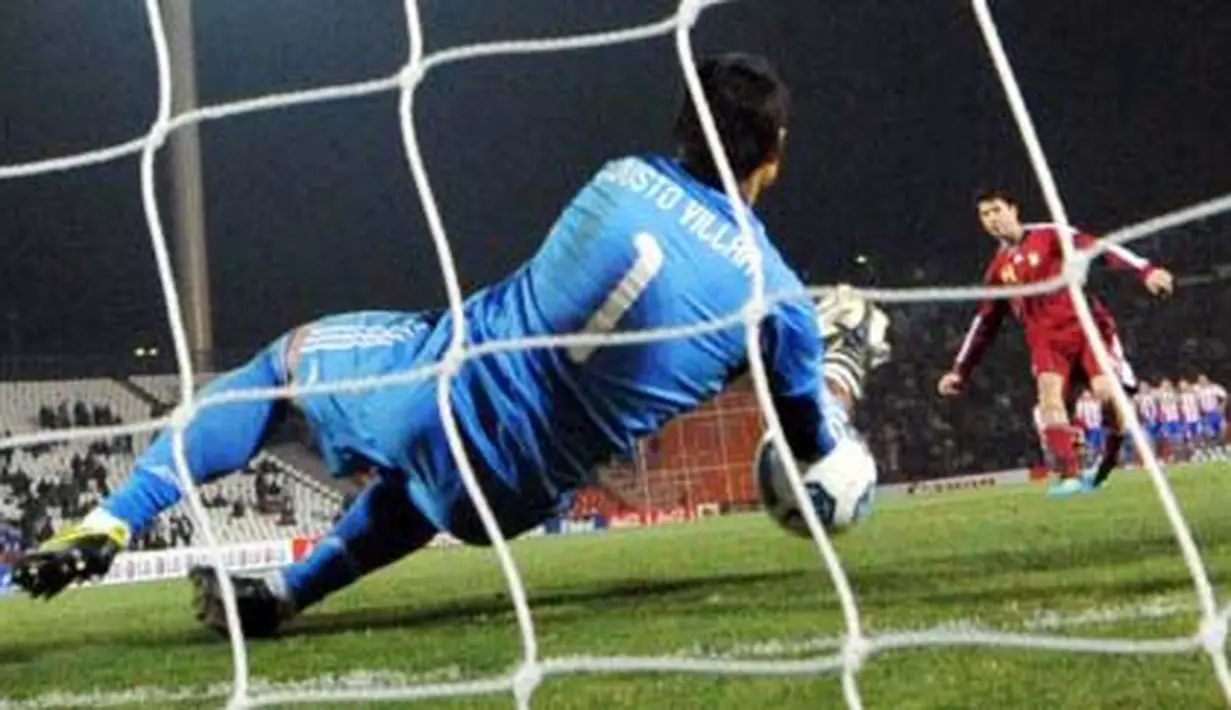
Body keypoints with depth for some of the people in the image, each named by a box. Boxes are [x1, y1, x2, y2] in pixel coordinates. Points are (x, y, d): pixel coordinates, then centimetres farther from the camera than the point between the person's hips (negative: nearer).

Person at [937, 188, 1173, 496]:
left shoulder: (1048, 236, 2)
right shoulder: (997, 269, 15)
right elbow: (984, 323, 22)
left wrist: (1144, 270, -18)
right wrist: (959, 370, 18)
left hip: (1085, 324, -3)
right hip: (1047, 338, 3)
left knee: (1106, 390, -20)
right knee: (1049, 393, -23)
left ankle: (1107, 465, 1)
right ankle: (1070, 475, -30)